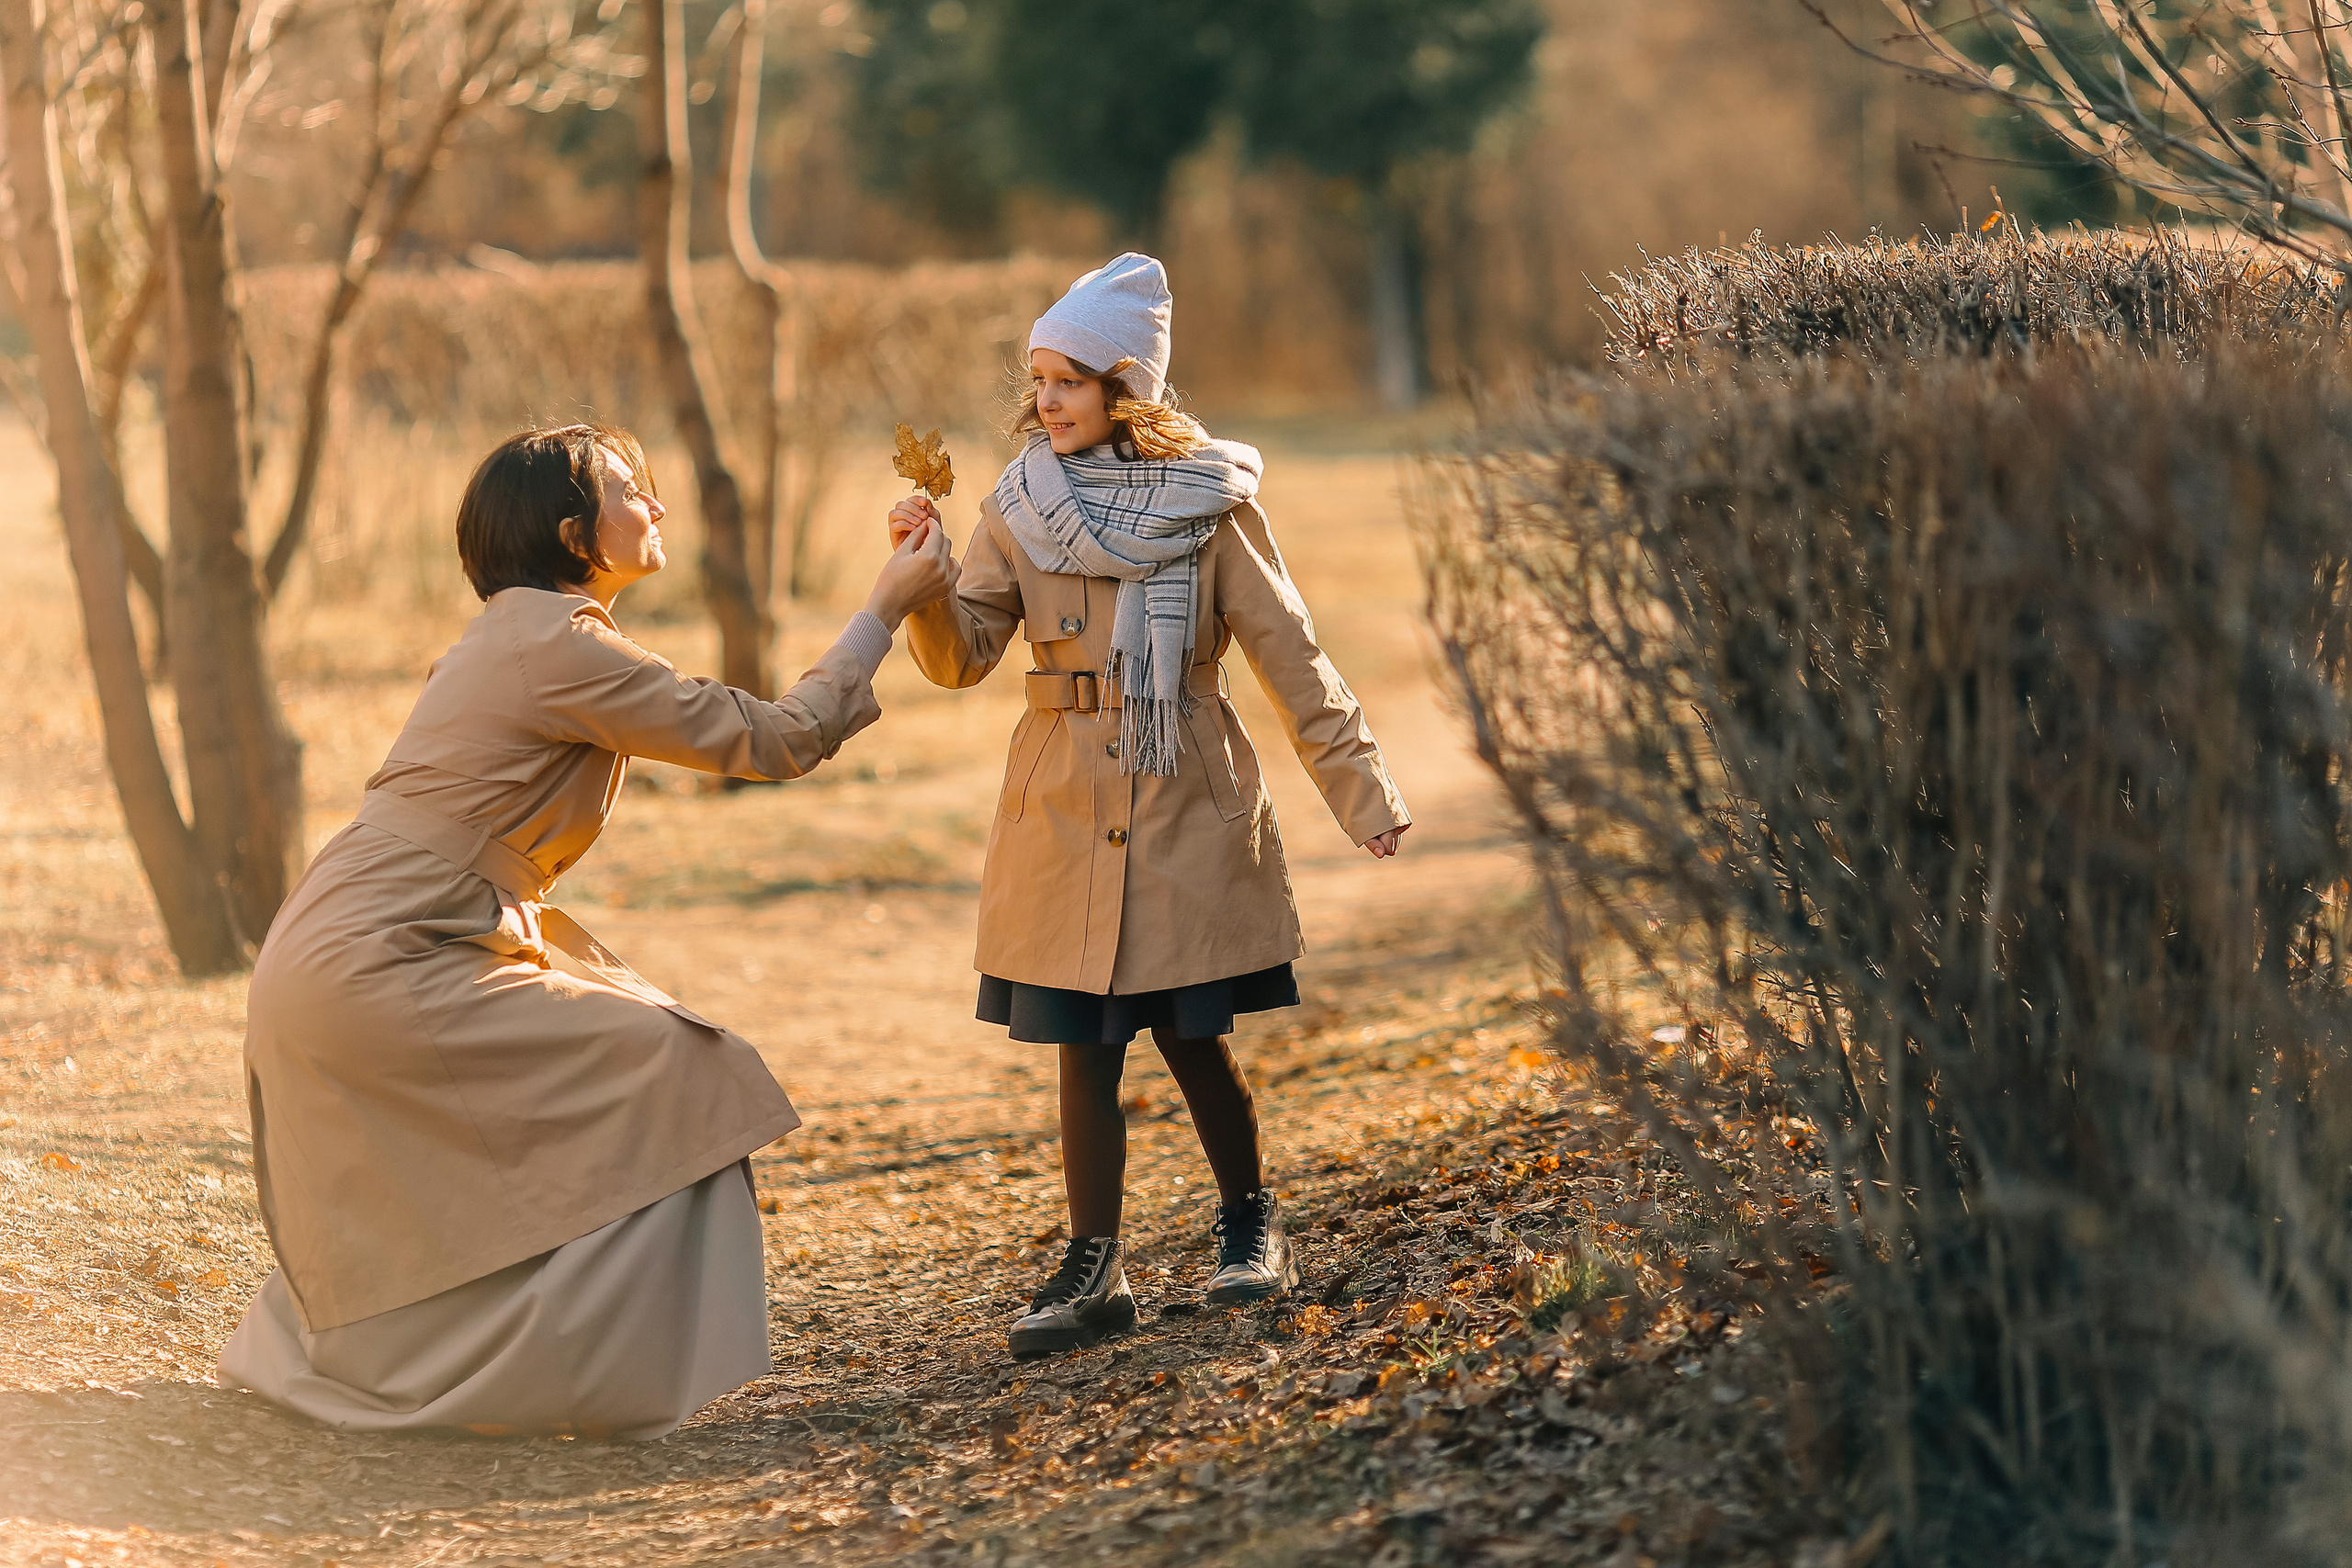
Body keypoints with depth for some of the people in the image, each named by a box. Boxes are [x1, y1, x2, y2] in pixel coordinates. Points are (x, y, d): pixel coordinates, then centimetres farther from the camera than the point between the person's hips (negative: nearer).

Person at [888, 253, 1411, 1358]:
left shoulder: (1209, 503, -4)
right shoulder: (1022, 510, 3)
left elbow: (1289, 657, -2)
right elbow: (961, 656, -2)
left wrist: (1359, 788, -5)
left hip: (1189, 813, -2)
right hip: (1066, 817, 2)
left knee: (1190, 1035, 3)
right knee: (1084, 1045, 2)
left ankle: (1250, 1224, 26)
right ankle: (1094, 1267, 9)